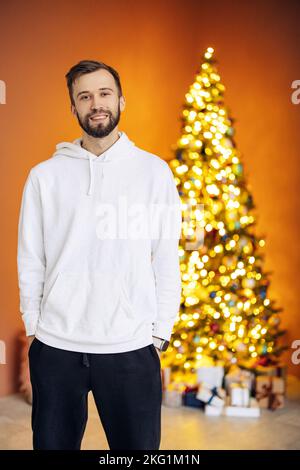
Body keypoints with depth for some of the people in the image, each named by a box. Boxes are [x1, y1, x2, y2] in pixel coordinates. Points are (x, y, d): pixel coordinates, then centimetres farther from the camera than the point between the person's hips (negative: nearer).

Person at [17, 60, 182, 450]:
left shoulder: (154, 170, 1)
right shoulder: (44, 175, 4)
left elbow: (167, 260, 0)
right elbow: (30, 259, 6)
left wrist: (160, 332, -2)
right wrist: (32, 325, 3)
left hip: (132, 348, -1)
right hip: (55, 346, 1)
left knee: (138, 443, 10)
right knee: (53, 442, 15)